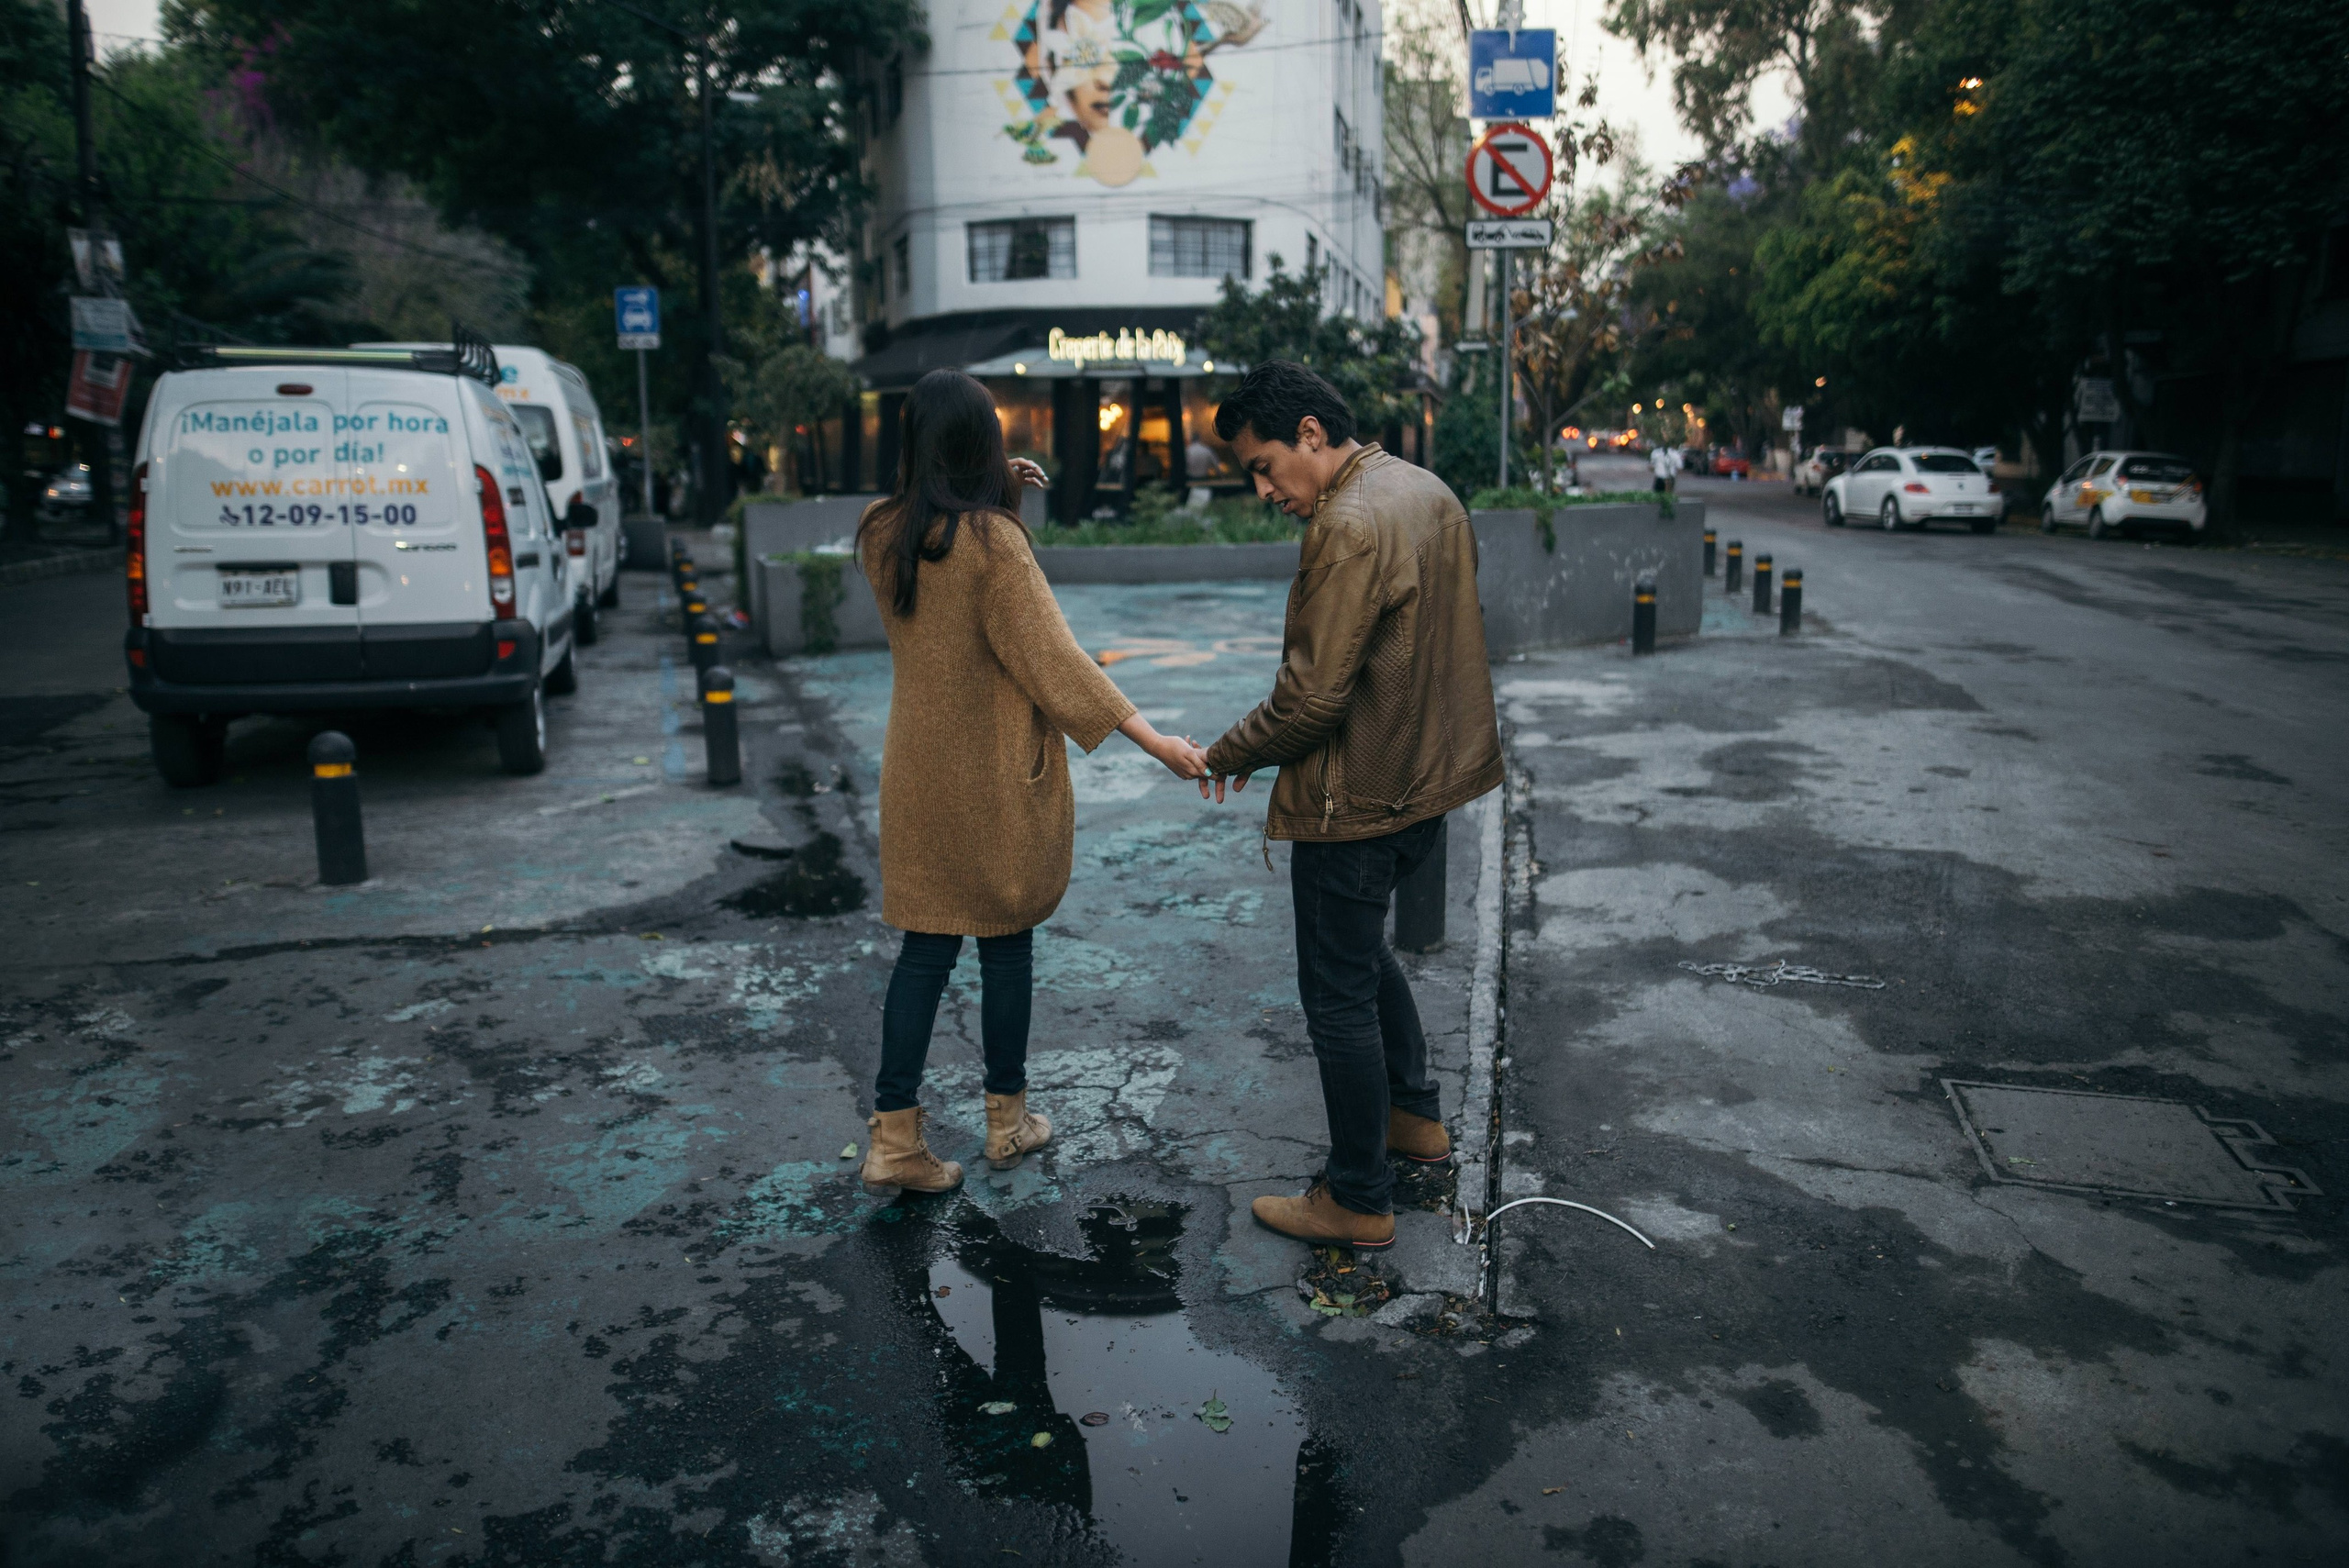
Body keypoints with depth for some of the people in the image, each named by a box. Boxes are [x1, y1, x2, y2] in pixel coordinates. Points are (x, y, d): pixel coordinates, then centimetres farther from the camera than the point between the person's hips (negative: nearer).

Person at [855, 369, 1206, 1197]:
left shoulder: (880, 533, 0)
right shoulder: (992, 540, -18)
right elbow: (1052, 658, -20)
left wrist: (1001, 497, 6)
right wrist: (1154, 739, -20)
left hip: (917, 771, 5)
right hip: (997, 776, -5)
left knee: (925, 948, 11)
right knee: (1006, 943, 11)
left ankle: (894, 1136, 12)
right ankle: (1008, 1120, 26)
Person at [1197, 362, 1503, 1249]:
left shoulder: (1350, 527, -23)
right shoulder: (1428, 492, 8)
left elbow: (1313, 699, -25)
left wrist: (1230, 754, -8)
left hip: (1357, 800, -10)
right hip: (1429, 775, 10)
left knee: (1338, 995, 4)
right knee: (1362, 946, 27)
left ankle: (1358, 1201, 17)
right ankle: (1415, 1116, 40)